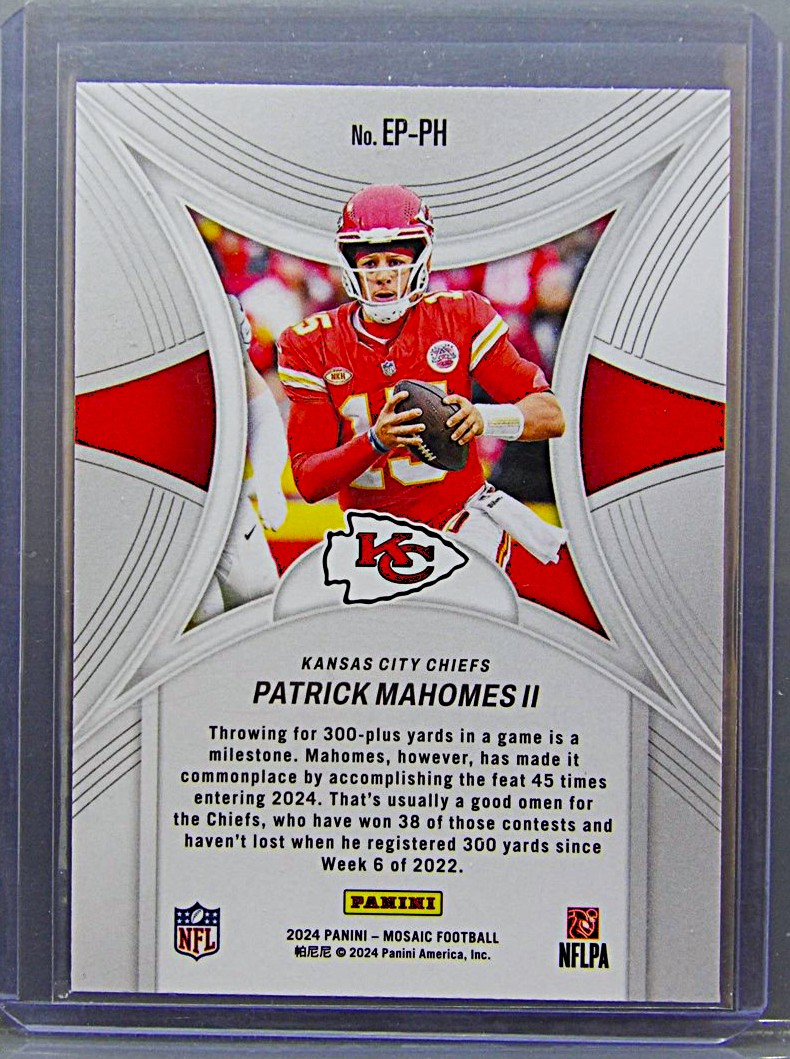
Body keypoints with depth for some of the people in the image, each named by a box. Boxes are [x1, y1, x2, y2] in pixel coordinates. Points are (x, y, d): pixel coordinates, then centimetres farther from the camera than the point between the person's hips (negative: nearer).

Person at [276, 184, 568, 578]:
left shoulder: (461, 317, 0)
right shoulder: (312, 345, 1)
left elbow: (551, 416, -2)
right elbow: (308, 482, -5)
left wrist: (483, 417, -23)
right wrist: (375, 441, -24)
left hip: (460, 512, -2)